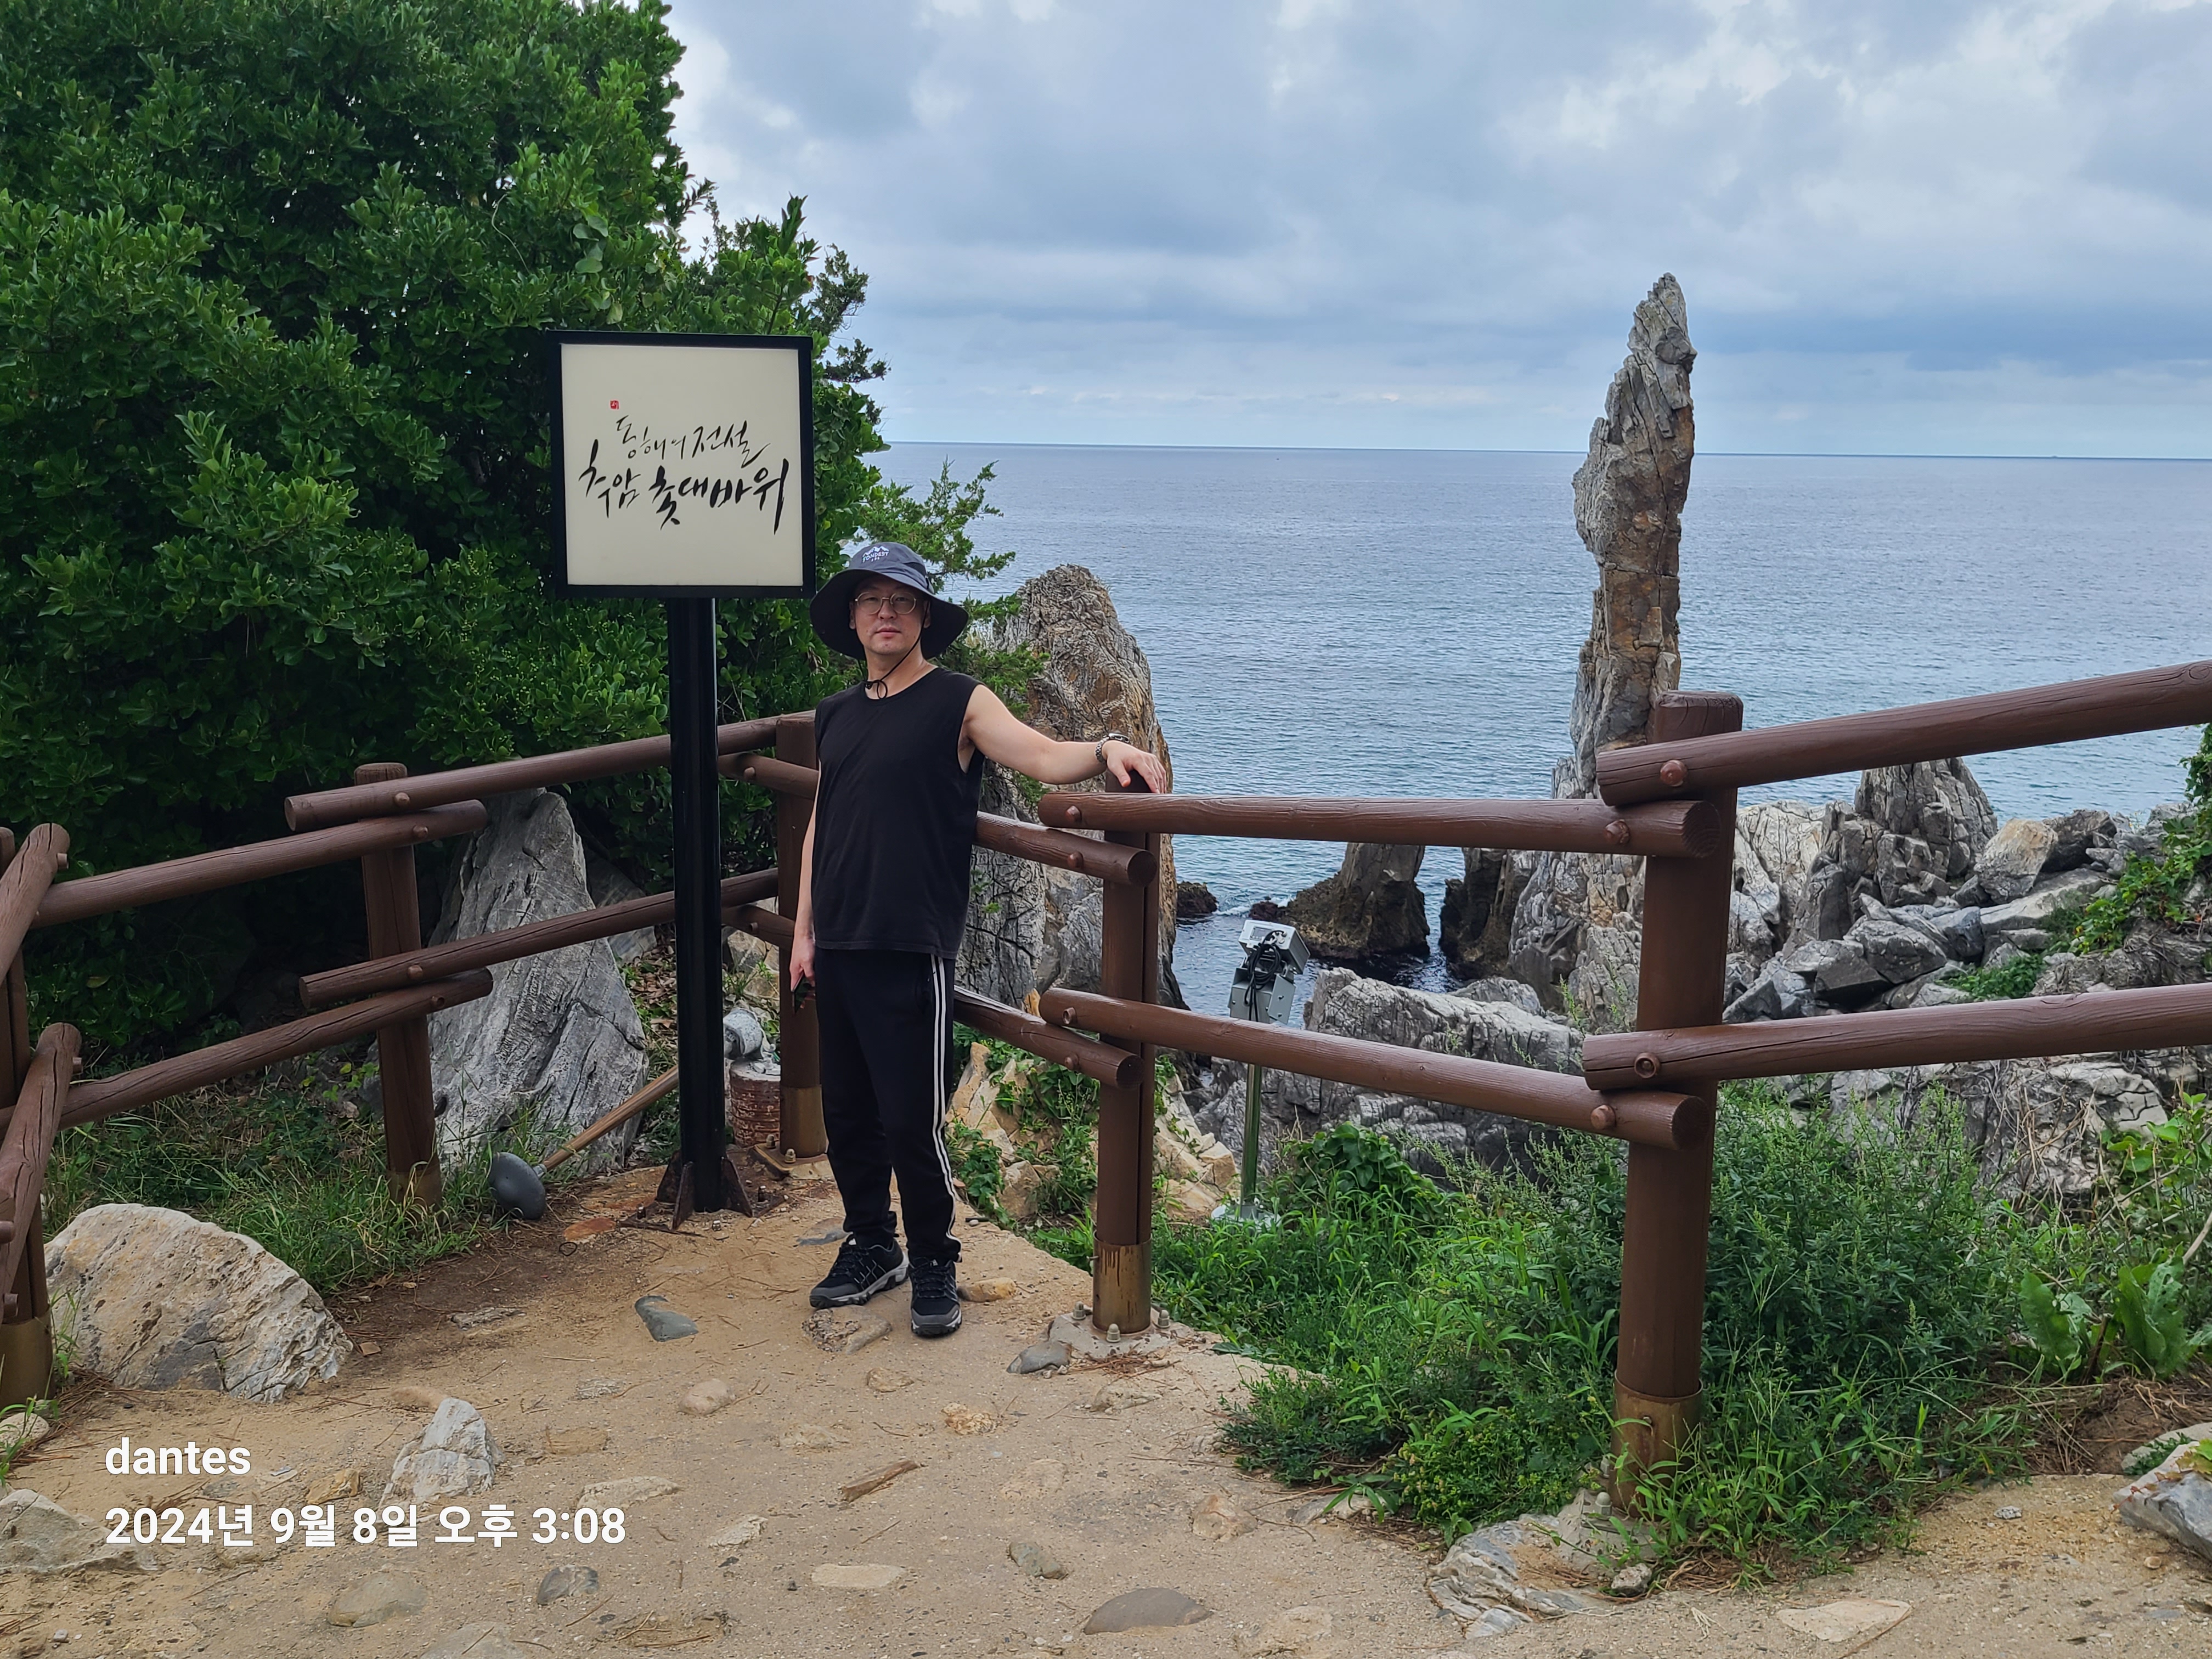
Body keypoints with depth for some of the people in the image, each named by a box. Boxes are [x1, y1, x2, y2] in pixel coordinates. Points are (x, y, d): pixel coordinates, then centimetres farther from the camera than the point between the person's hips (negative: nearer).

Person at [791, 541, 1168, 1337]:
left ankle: (934, 1264, 12)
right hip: (838, 947, 6)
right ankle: (872, 1246, 29)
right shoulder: (835, 716, 15)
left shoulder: (958, 703, -2)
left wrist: (1105, 748, -37)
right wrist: (804, 930, 16)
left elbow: (1043, 756, -17)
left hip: (911, 950, -6)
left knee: (912, 1121, -5)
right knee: (848, 1113, 12)